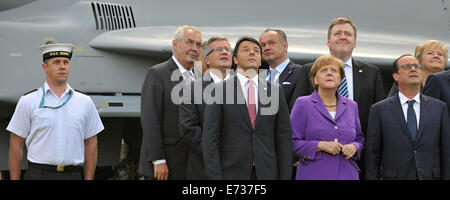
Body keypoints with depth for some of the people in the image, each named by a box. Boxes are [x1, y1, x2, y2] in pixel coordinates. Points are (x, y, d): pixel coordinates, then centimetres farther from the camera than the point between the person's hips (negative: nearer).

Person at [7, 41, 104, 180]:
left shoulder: (85, 102, 9)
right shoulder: (28, 102, 4)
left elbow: (91, 144, 9)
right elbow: (16, 145, 4)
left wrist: (89, 178, 4)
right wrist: (14, 178, -1)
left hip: (73, 174, 2)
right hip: (38, 174, -2)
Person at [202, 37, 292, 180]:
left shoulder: (275, 91, 7)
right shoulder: (219, 90, 0)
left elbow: (284, 137, 6)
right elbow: (210, 139, -4)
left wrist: (285, 177, 0)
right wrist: (215, 177, -11)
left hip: (266, 173, 2)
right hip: (232, 172, -2)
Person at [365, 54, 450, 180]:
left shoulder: (439, 107, 6)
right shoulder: (379, 109, 0)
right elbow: (372, 155, 0)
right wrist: (372, 177, -5)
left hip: (430, 176, 2)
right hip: (395, 176, -2)